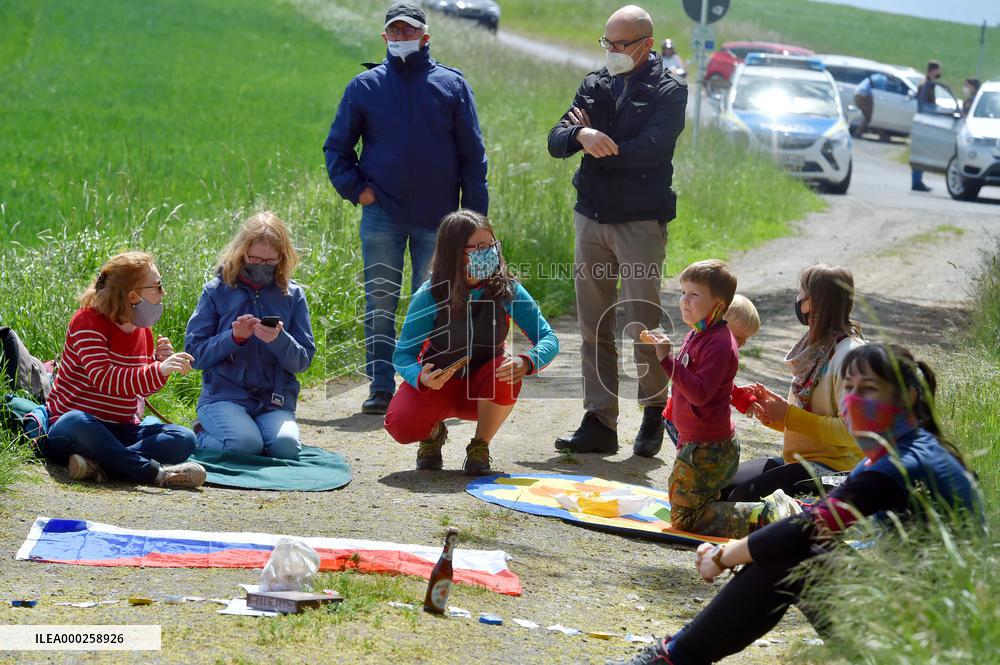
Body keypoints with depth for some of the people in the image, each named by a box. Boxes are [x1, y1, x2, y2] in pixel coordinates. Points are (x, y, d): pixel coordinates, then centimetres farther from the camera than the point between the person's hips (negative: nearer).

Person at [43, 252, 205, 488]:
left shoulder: (143, 328, 10)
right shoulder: (88, 321, -12)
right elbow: (103, 379, -28)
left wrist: (159, 362, -2)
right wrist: (158, 370, -39)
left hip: (122, 432, 6)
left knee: (184, 439, -19)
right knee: (76, 422, -43)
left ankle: (99, 463, -35)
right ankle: (157, 472, -43)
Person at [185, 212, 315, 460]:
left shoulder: (293, 295, 7)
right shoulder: (217, 290, 2)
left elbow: (303, 361, 4)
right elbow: (195, 353, -1)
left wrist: (279, 340, -16)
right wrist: (234, 337, -16)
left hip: (274, 400, 2)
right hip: (225, 395, -2)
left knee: (286, 445, -29)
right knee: (246, 444, -31)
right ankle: (204, 436, 3)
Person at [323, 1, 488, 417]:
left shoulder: (451, 85, 5)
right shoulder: (365, 86, 6)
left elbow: (473, 155, 5)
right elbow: (337, 147, 13)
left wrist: (475, 215, 0)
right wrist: (355, 188, -2)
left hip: (437, 218, 0)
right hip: (381, 215, 0)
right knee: (380, 303, -1)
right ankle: (381, 388, 3)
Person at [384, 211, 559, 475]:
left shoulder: (507, 291, -16)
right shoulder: (430, 296, -19)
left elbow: (549, 338, -16)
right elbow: (403, 354, -16)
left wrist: (526, 362, -38)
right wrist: (421, 378, -39)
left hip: (482, 389, 1)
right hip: (437, 383, -1)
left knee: (507, 373, -34)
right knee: (400, 425, -30)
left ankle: (480, 447, -8)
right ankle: (433, 433, 10)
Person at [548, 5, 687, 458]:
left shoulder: (668, 91, -2)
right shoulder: (595, 85, 12)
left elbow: (649, 149, -17)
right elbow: (556, 142, 2)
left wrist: (599, 147, -6)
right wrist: (582, 135, -20)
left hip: (641, 221, -5)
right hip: (591, 217, 5)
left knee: (645, 325, -4)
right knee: (594, 328, 5)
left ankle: (654, 415, 12)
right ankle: (599, 423, 9)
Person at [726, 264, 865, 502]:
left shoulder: (848, 354, -15)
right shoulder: (814, 346, 15)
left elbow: (851, 431, -21)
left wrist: (789, 416, -16)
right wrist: (776, 407, 1)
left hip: (832, 467, -9)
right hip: (796, 459, 9)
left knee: (743, 496, -25)